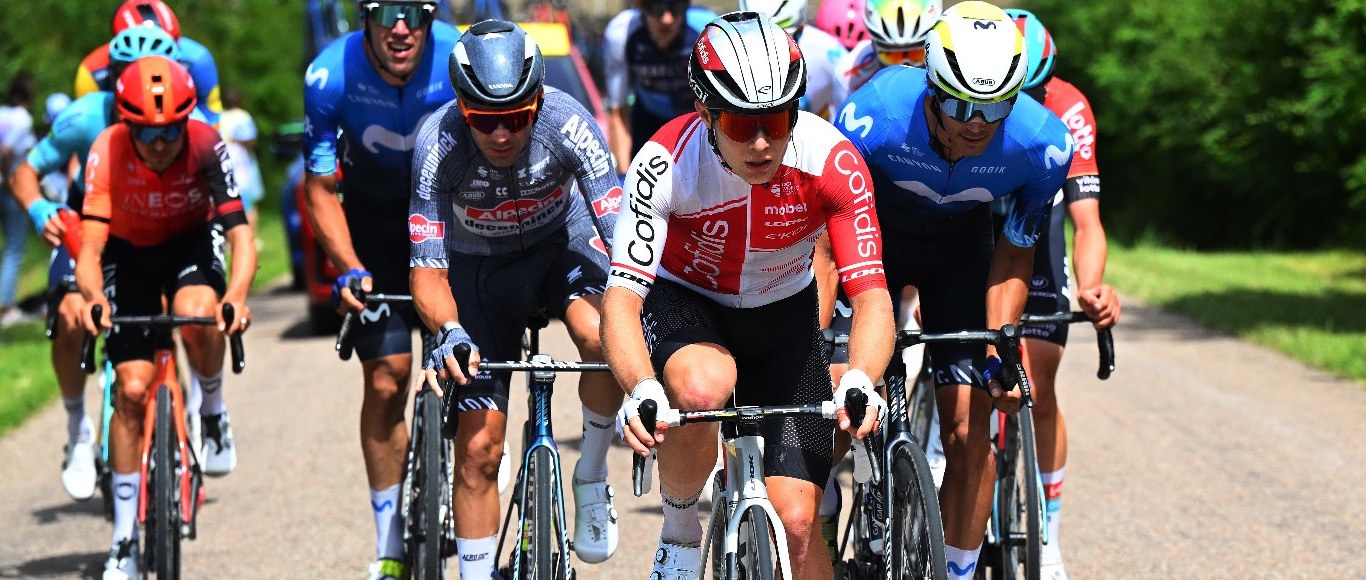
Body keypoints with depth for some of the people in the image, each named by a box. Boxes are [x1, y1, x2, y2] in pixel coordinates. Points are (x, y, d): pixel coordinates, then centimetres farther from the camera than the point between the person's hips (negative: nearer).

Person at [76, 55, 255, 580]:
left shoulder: (206, 146, -30)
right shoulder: (108, 151, -30)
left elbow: (240, 235, -35)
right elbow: (91, 246, -35)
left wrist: (236, 296, -54)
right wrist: (94, 298, -55)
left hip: (193, 242, -1)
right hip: (130, 252, 1)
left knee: (196, 316, -35)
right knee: (132, 388, -9)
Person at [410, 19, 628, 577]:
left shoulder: (567, 123, -31)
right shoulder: (439, 142, -30)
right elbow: (427, 269, -28)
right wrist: (450, 334, -47)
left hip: (562, 243, -1)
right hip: (481, 265, 1)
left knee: (602, 337, -34)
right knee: (478, 448, -5)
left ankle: (591, 480, -9)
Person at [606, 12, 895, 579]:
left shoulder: (832, 160, -28)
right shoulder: (665, 164, -30)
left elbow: (872, 296, -29)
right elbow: (621, 298, -35)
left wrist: (861, 380, -50)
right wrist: (641, 389, -55)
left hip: (782, 314, 2)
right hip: (684, 303, -1)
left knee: (797, 522, -10)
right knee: (702, 387, -37)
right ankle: (679, 530, -10)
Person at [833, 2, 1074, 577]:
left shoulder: (1042, 146, -30)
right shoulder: (875, 115, -37)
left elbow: (1012, 257, -13)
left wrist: (997, 352, -21)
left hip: (960, 248, 1)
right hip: (873, 233, -1)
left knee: (968, 432, -8)